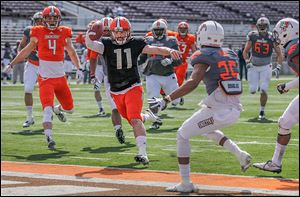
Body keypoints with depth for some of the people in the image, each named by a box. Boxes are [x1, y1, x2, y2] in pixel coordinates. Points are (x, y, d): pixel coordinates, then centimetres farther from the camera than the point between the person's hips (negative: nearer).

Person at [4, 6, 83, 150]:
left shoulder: (64, 33, 7)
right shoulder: (38, 33, 1)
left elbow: (71, 52, 17)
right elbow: (26, 51, 12)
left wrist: (79, 68, 5)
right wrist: (11, 65, 13)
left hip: (60, 77, 3)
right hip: (45, 78, -3)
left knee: (69, 109, 12)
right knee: (47, 108, -19)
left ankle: (58, 109, 47)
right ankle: (49, 137, -23)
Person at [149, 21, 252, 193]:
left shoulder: (203, 56, -7)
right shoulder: (231, 54, 14)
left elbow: (193, 83, -21)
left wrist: (166, 100, -23)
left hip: (219, 110, -7)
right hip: (235, 109, 7)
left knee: (183, 135, 7)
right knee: (206, 129, 34)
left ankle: (186, 184, 4)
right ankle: (240, 155, 20)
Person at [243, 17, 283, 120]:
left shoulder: (272, 38, -10)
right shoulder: (252, 36, -8)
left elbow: (279, 54, -2)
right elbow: (245, 51, 3)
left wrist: (278, 67, -12)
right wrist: (247, 61, -13)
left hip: (266, 67, -1)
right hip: (254, 67, 1)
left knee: (263, 90, -12)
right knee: (252, 90, -2)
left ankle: (262, 112, 4)